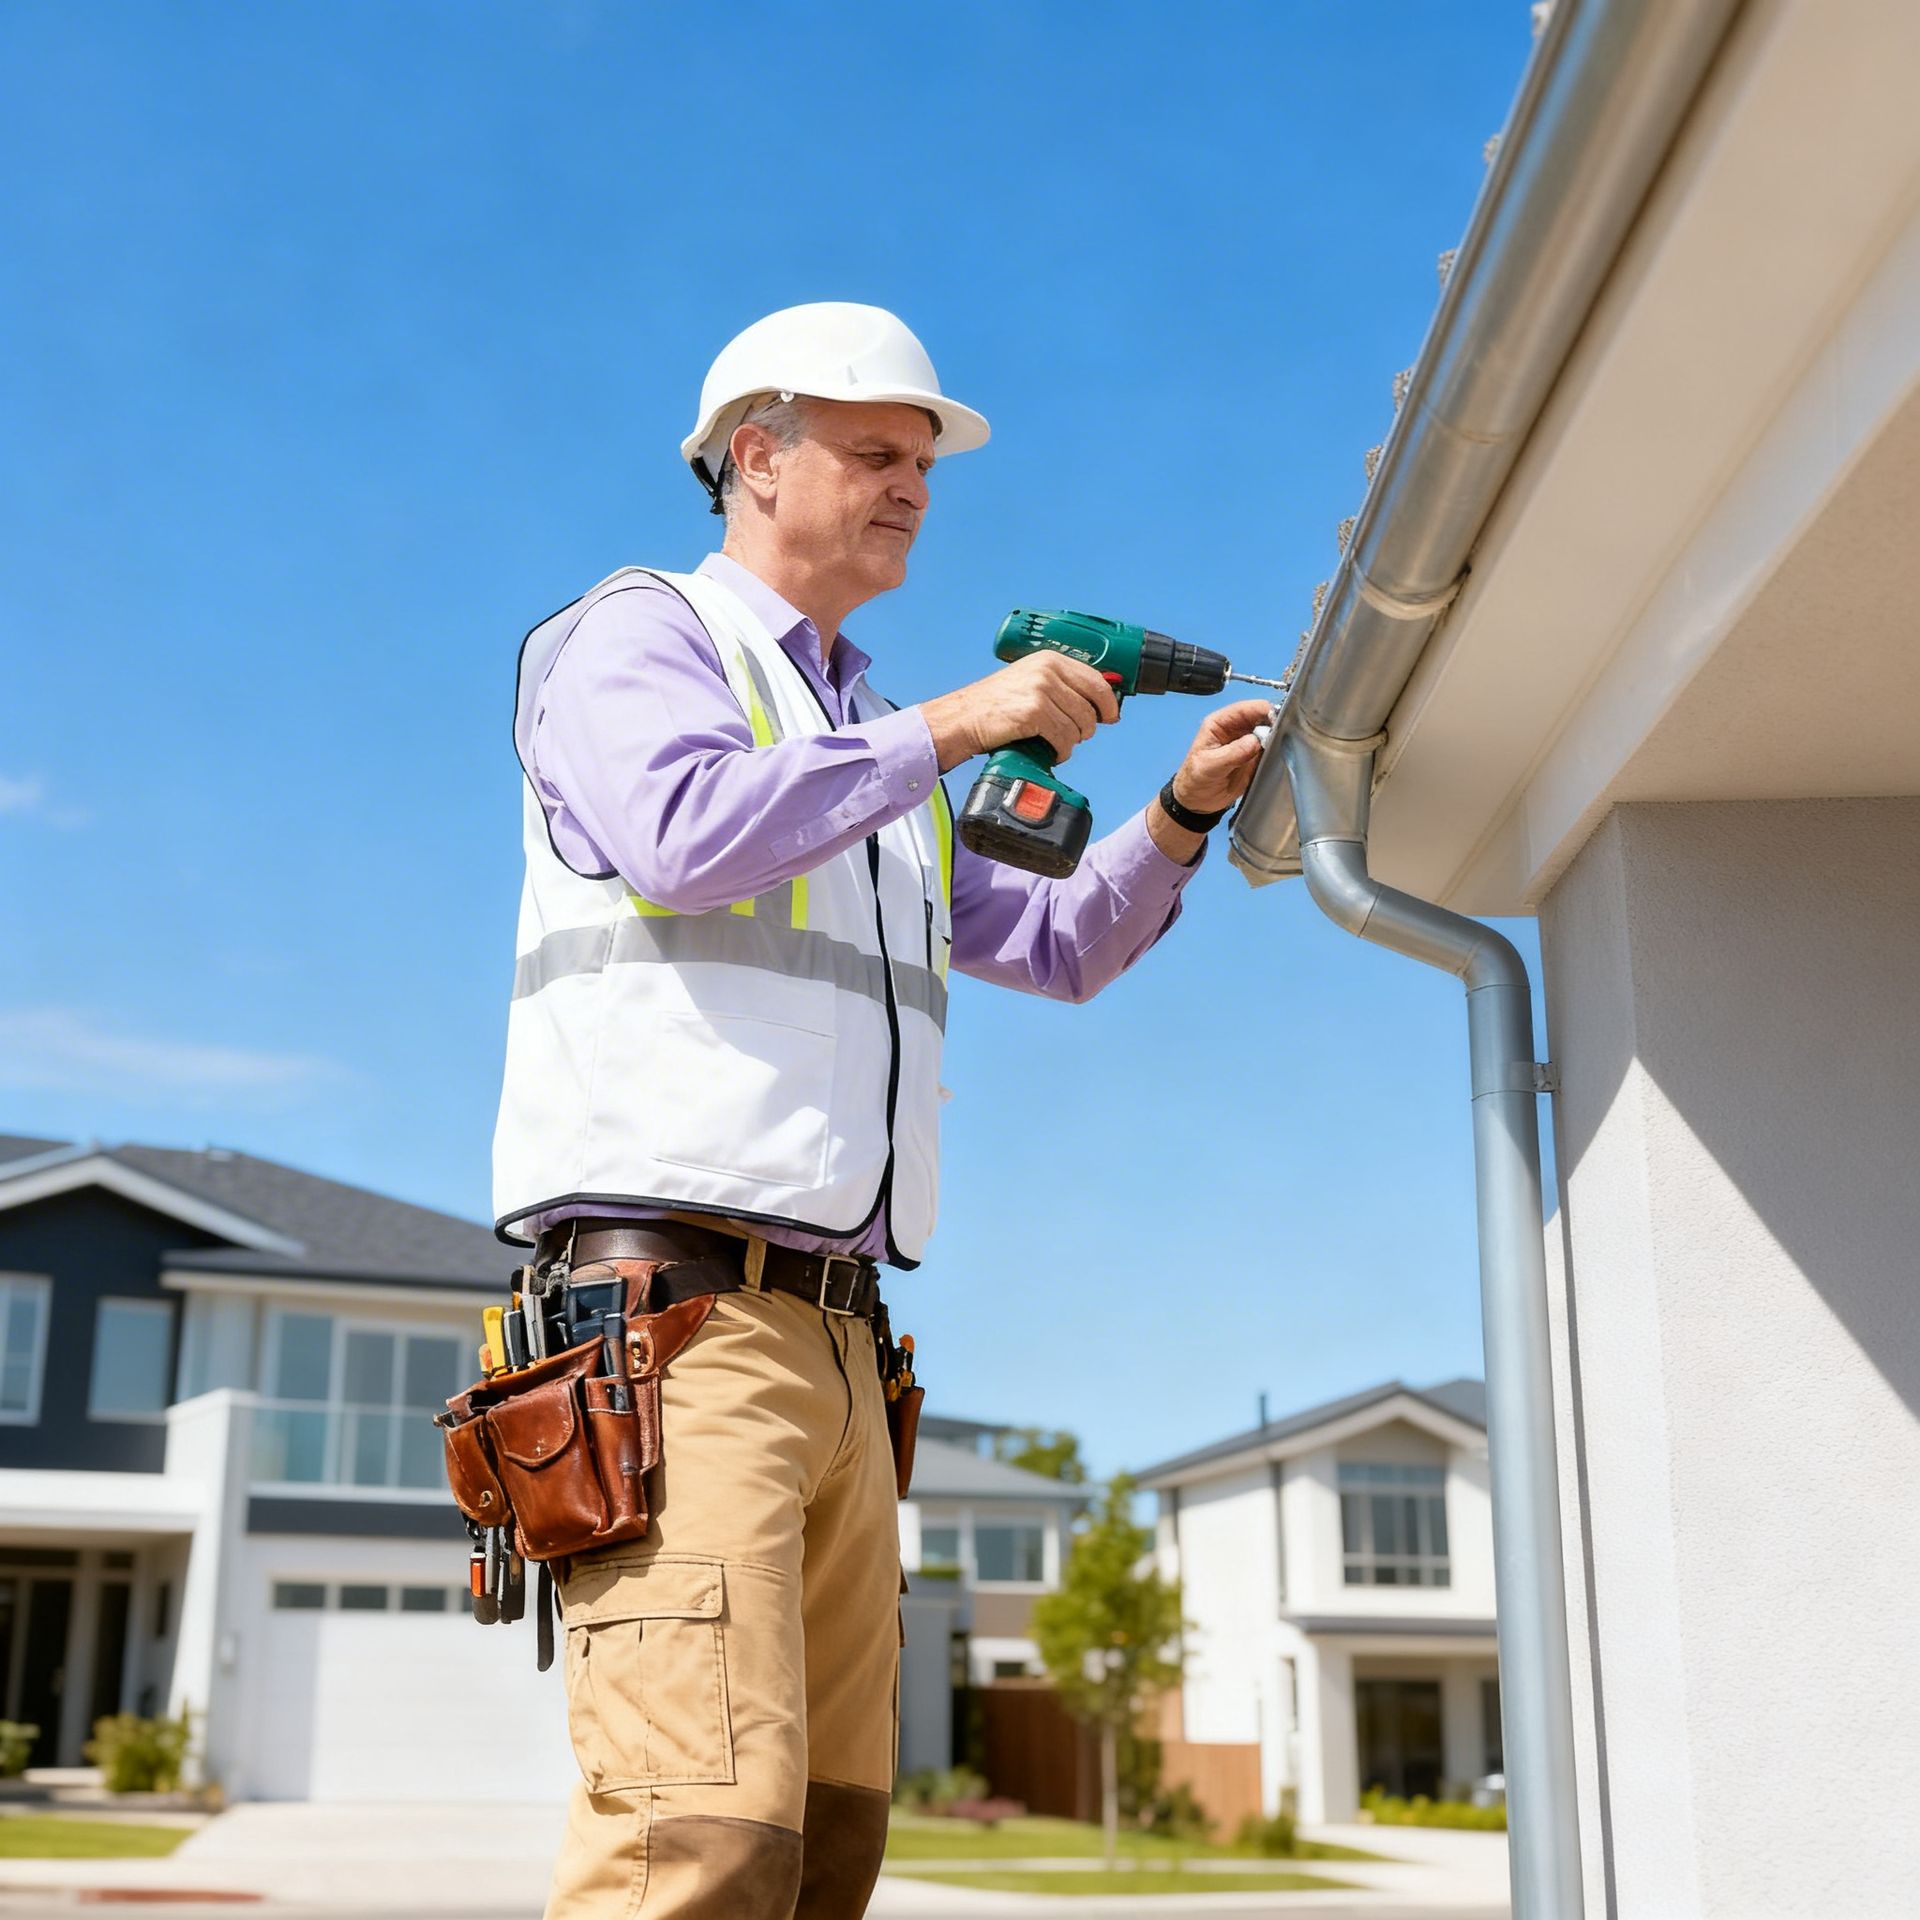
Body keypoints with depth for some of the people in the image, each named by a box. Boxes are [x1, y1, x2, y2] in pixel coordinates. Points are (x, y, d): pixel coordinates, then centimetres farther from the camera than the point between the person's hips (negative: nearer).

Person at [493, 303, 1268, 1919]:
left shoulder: (868, 748, 28)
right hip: (671, 1300, -8)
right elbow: (686, 830, -17)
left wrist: (1180, 815, 14)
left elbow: (1055, 948, 29)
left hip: (834, 1338, 8)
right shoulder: (638, 634, 5)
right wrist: (949, 728, -11)